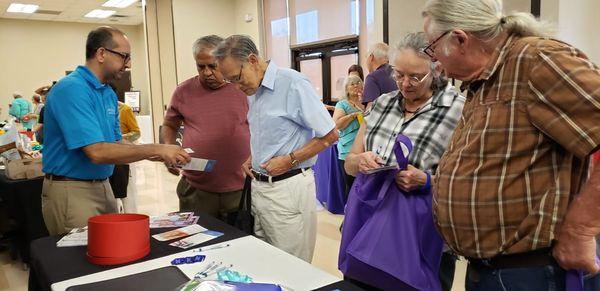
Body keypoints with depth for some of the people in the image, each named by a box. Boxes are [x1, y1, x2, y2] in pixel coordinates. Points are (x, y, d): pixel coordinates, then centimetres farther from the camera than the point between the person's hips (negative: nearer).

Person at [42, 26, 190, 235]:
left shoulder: (109, 93, 8)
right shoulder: (71, 89, -19)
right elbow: (97, 152, -27)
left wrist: (156, 154, -5)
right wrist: (155, 149, -23)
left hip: (104, 186, 8)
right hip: (72, 191, -8)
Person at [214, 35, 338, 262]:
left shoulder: (293, 84, -13)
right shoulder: (252, 92, 12)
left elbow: (330, 135, -12)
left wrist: (291, 160, -16)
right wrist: (252, 158, 8)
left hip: (288, 187, -7)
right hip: (258, 185, 8)